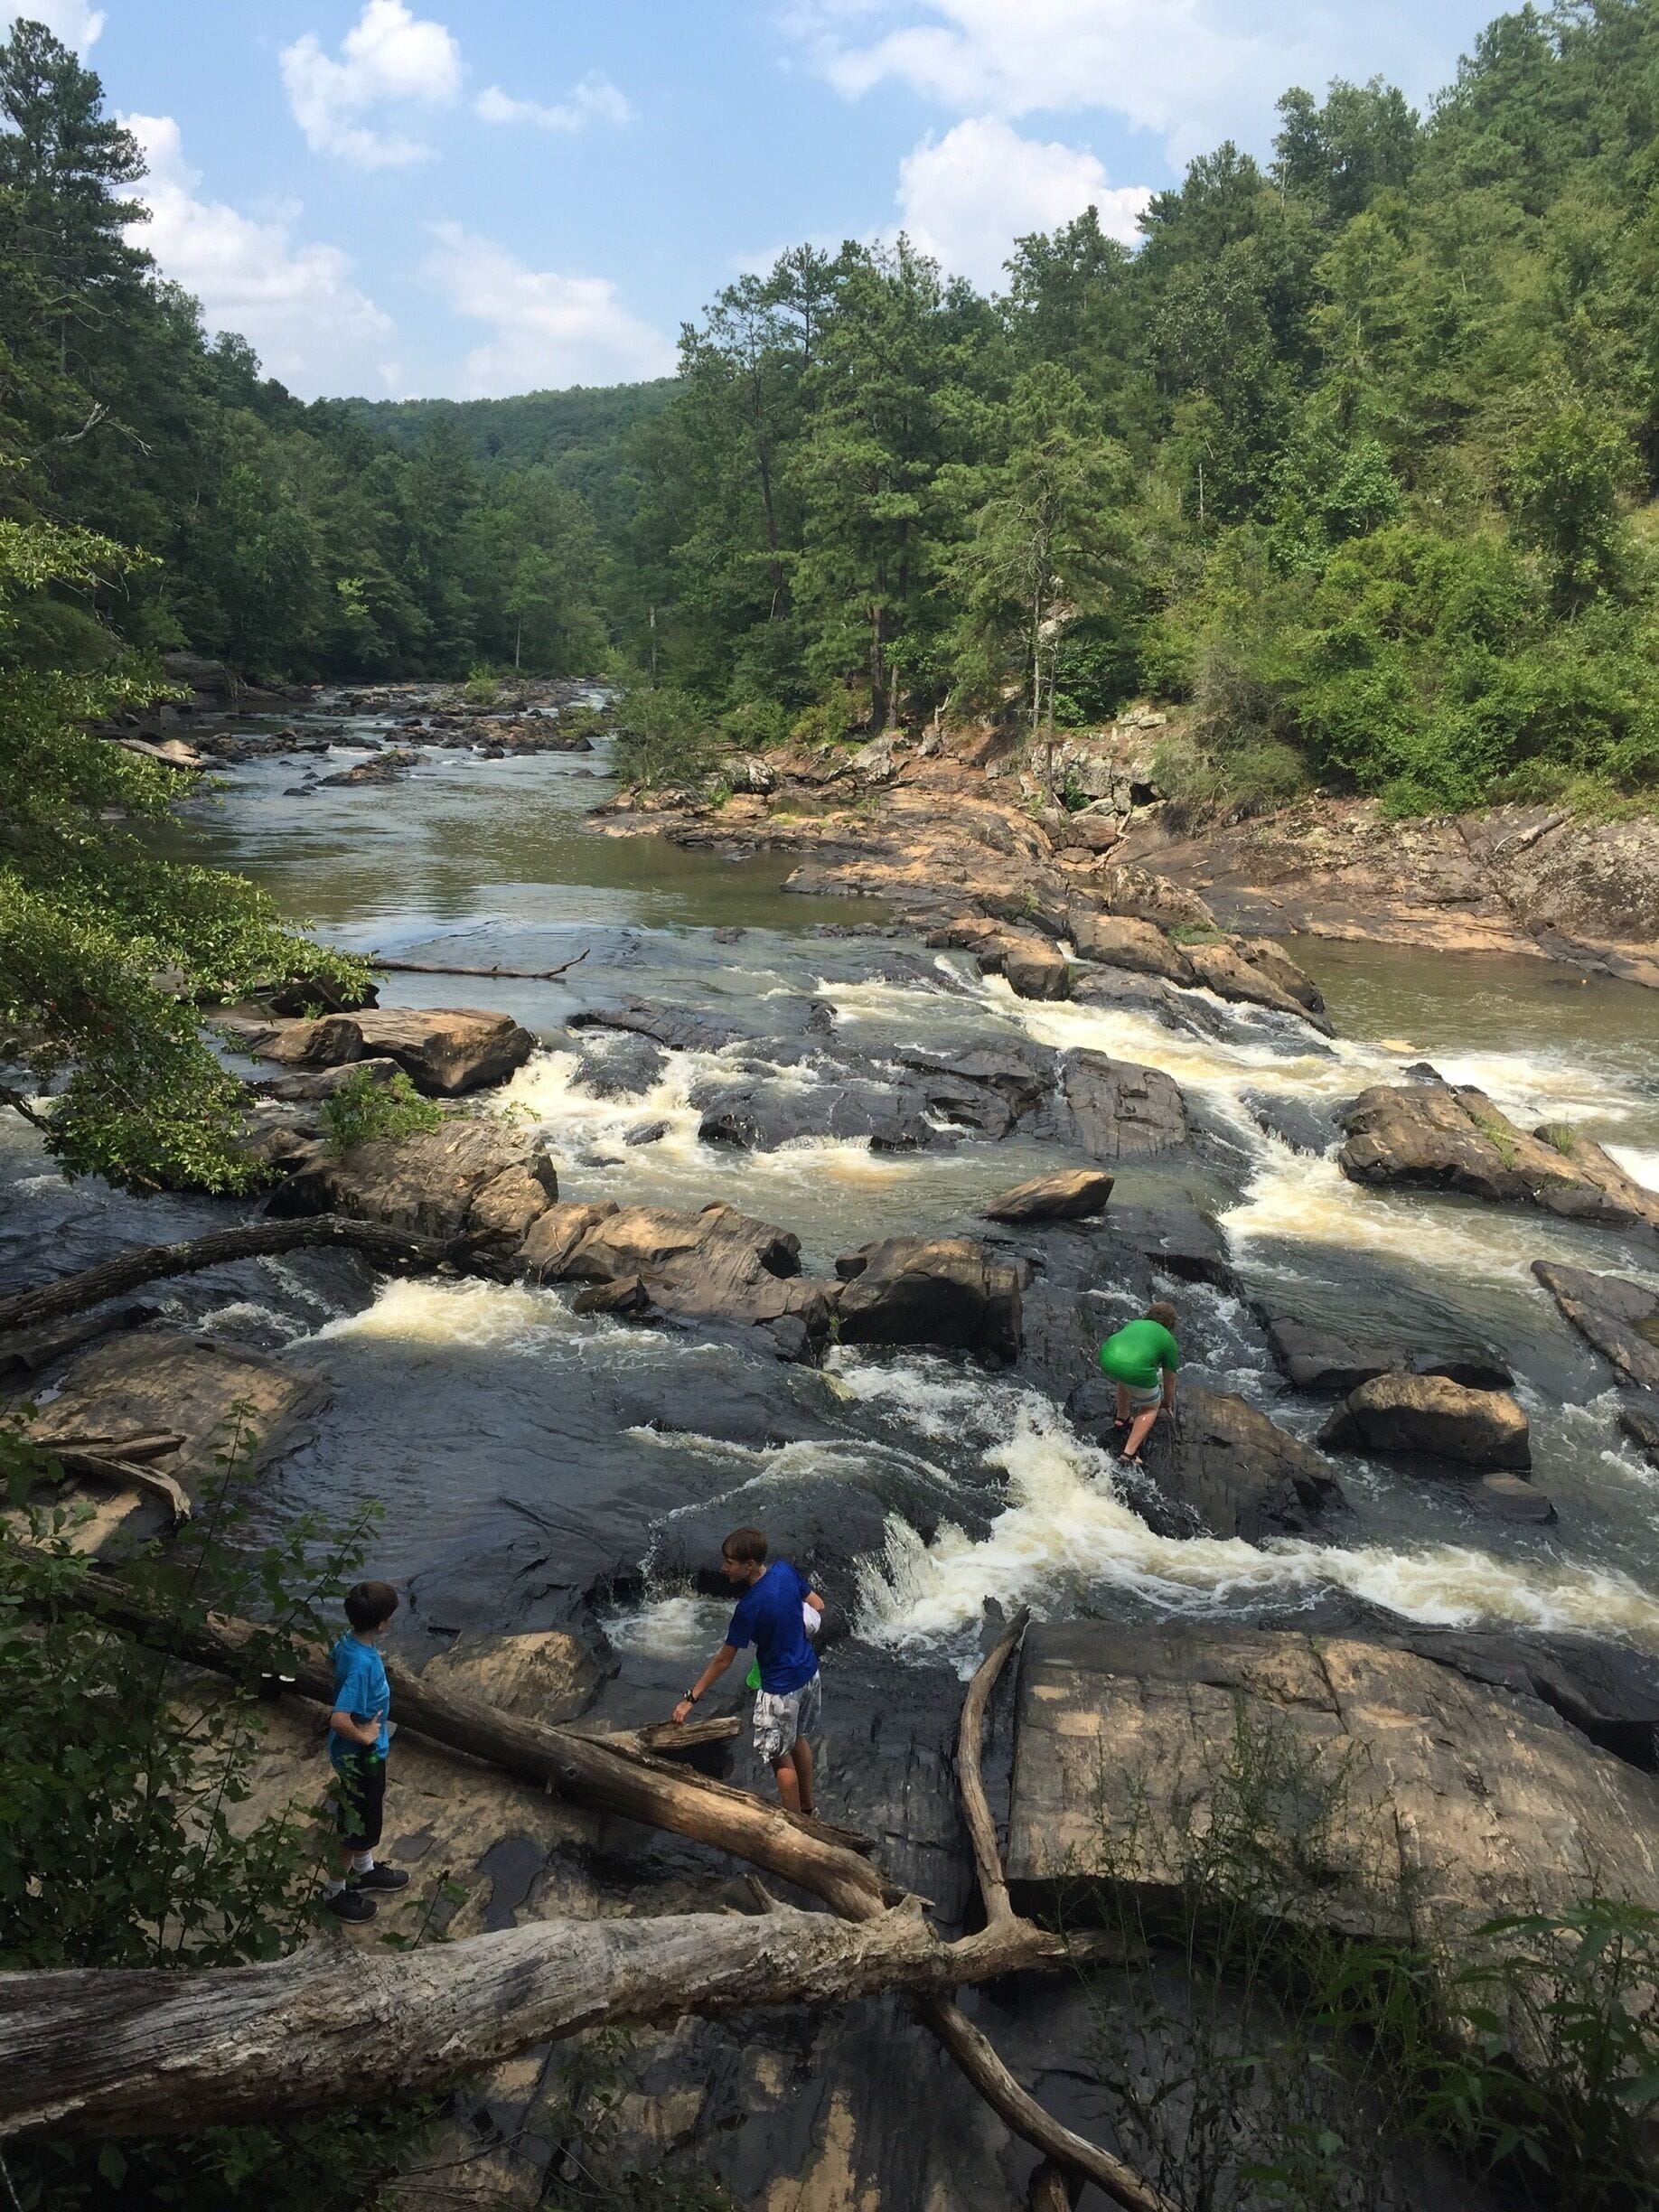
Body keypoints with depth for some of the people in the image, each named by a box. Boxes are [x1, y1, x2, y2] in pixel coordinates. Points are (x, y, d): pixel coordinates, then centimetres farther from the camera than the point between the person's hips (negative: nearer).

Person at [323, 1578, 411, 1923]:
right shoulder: (362, 1664, -37)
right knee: (359, 1827, 13)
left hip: (366, 1752, 9)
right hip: (359, 1756, -9)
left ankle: (364, 1871, 49)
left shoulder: (350, 1641, -10)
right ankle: (336, 1892, 33)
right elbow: (339, 1719, -44)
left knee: (368, 1814, 28)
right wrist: (363, 1737, -24)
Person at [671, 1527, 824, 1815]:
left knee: (780, 1758, 10)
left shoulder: (750, 1607, -28)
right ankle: (807, 1808, 43)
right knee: (798, 1739, 26)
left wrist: (690, 1699, -11)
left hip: (781, 1686, -8)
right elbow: (817, 1605, 4)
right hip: (809, 1672, 8)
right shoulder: (785, 1570, -10)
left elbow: (723, 1659, -19)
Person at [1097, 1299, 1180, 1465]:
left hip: (1107, 1360, 4)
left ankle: (1123, 1417, 46)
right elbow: (1169, 1379, 30)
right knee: (1151, 1407, 22)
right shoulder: (1169, 1341, 21)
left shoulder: (1133, 1324, 31)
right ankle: (1129, 1452, 13)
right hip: (1136, 1371, -4)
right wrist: (1167, 1403, 48)